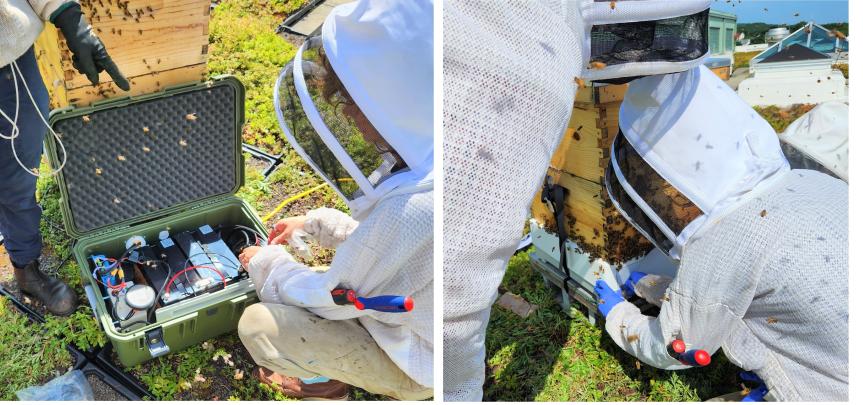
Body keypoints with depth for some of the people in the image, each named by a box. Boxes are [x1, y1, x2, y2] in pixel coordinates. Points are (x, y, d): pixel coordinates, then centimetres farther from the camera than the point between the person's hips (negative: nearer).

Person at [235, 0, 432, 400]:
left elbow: (331, 299, -22)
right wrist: (315, 224, 8)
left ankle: (331, 378, 8)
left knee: (258, 325, -16)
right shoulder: (422, 163, -12)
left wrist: (266, 261, -5)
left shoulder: (409, 209, -40)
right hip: (411, 319, 8)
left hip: (411, 364, -8)